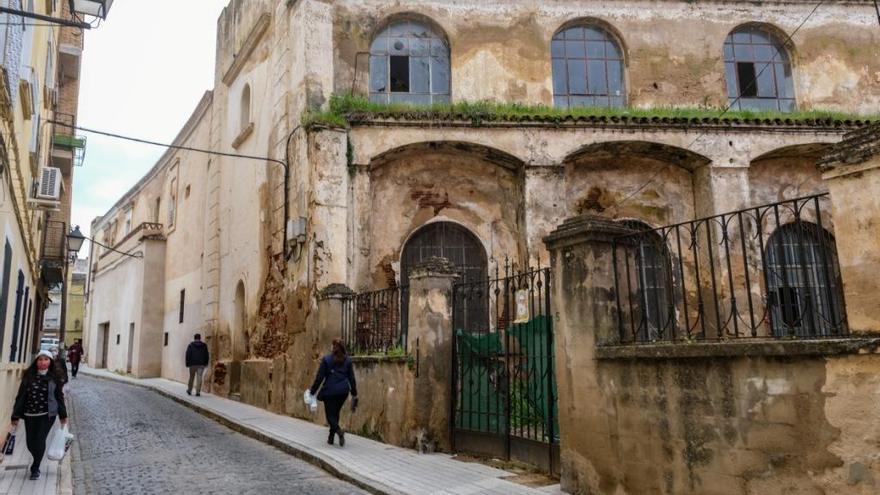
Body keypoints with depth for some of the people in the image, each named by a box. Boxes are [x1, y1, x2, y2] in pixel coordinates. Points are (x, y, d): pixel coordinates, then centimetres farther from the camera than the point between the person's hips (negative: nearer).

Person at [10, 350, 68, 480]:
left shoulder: (54, 378, -1)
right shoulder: (29, 376, 0)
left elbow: (59, 397, 4)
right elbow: (21, 396, 2)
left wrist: (63, 415, 5)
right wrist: (15, 416, 1)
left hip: (47, 415, -2)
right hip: (30, 415, 2)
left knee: (40, 441, -8)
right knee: (31, 443, 7)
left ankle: (35, 469, 10)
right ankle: (37, 463, 36)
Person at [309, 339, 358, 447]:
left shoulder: (326, 359, -6)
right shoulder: (347, 360, 4)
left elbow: (319, 377, -5)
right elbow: (351, 378, 7)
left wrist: (312, 391, 5)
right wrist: (354, 394, 15)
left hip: (330, 391, -4)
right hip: (343, 391, 4)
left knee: (330, 414, 4)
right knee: (335, 413, 18)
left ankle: (339, 431, -22)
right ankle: (331, 438, 23)